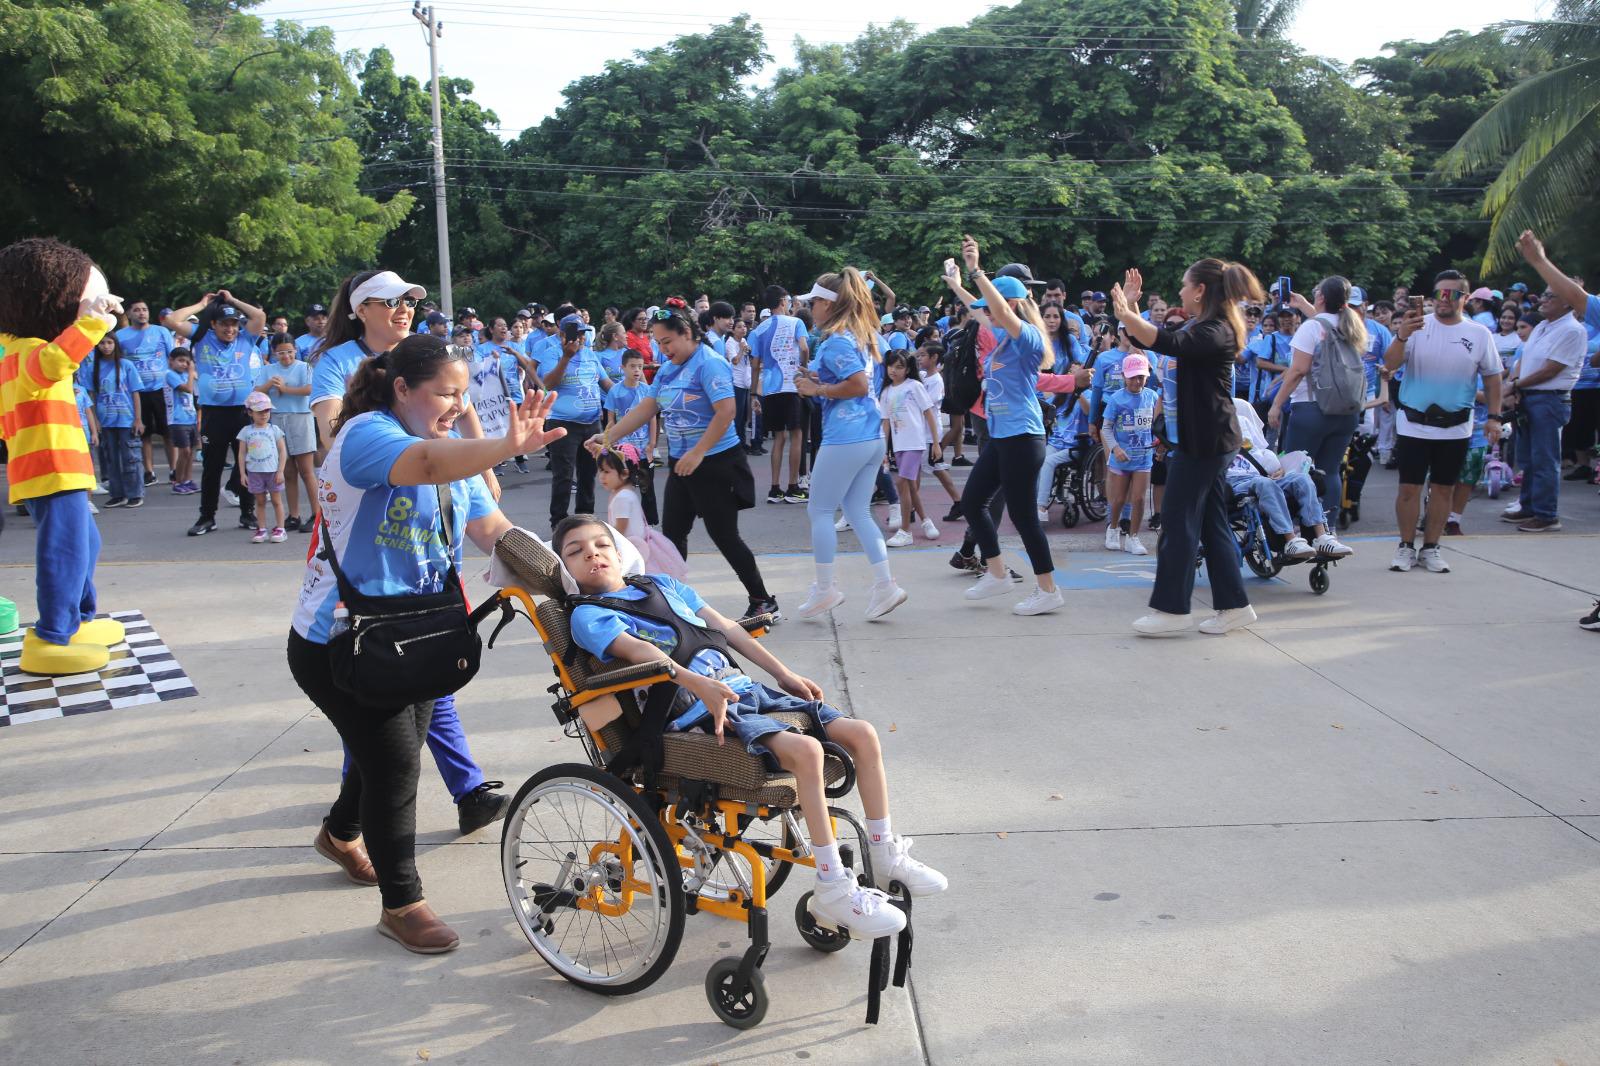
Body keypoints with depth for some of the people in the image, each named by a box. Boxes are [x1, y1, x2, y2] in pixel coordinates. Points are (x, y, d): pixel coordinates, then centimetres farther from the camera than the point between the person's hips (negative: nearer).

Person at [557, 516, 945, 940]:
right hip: (701, 713, -8)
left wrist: (785, 675, 18)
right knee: (805, 750, -30)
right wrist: (701, 686, -34)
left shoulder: (661, 584, 24)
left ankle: (886, 856, 13)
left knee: (863, 734, -1)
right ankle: (833, 891, -20)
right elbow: (637, 650, -17)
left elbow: (726, 628, 23)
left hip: (745, 687, 8)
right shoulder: (588, 615, 1)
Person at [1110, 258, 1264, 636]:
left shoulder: (1217, 331, -15)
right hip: (1203, 436, 10)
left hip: (1206, 438, -10)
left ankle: (1171, 609, -2)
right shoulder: (1201, 327, 17)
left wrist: (1126, 315, -38)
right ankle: (1234, 604, 16)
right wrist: (1131, 306, 13)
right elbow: (1152, 341, 21)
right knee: (1211, 521, 11)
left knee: (1178, 519, -7)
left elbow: (1171, 344, -33)